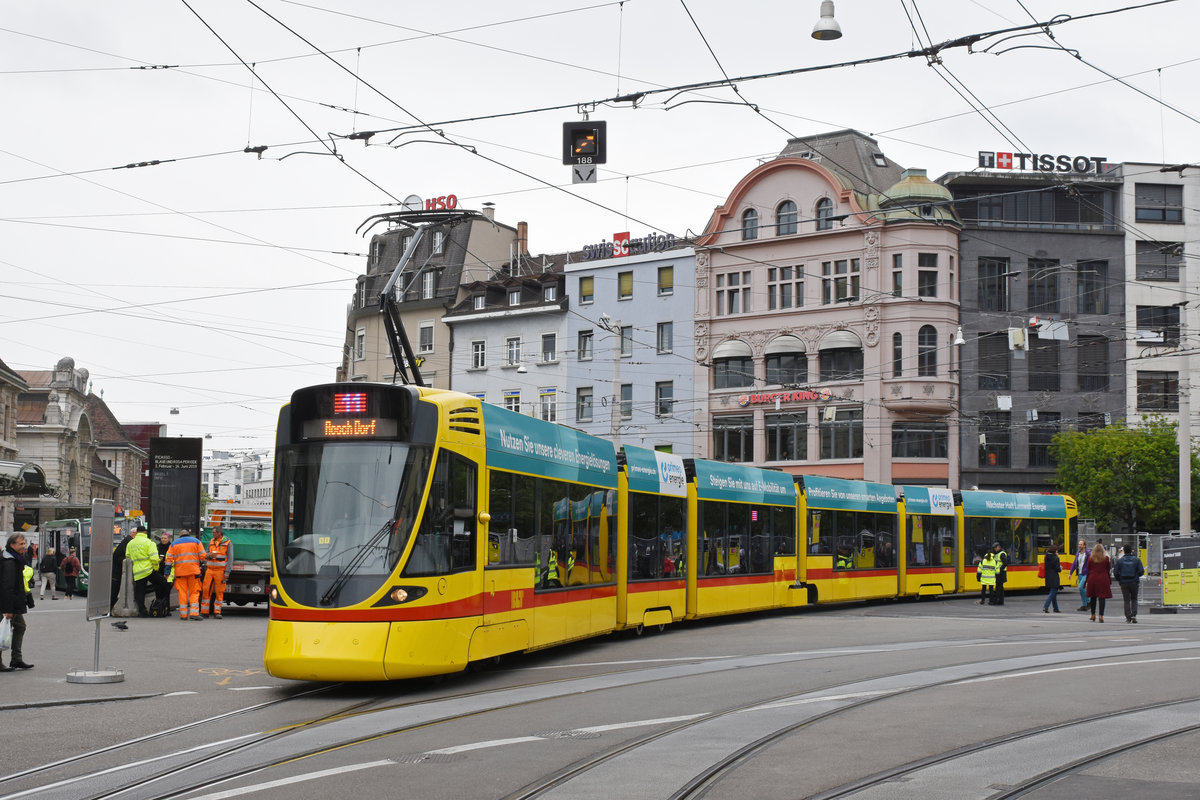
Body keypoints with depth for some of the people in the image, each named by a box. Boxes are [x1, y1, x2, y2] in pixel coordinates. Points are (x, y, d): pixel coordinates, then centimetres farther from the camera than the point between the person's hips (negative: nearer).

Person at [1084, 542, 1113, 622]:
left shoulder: (1090, 558, -1)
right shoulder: (1106, 558, -3)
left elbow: (1088, 569, 3)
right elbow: (1109, 569, 2)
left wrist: (1087, 580, 12)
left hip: (1092, 578, 2)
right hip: (1103, 579, -2)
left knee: (1093, 597, 14)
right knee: (1102, 598, -1)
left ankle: (1093, 615, 22)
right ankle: (1101, 616, -9)